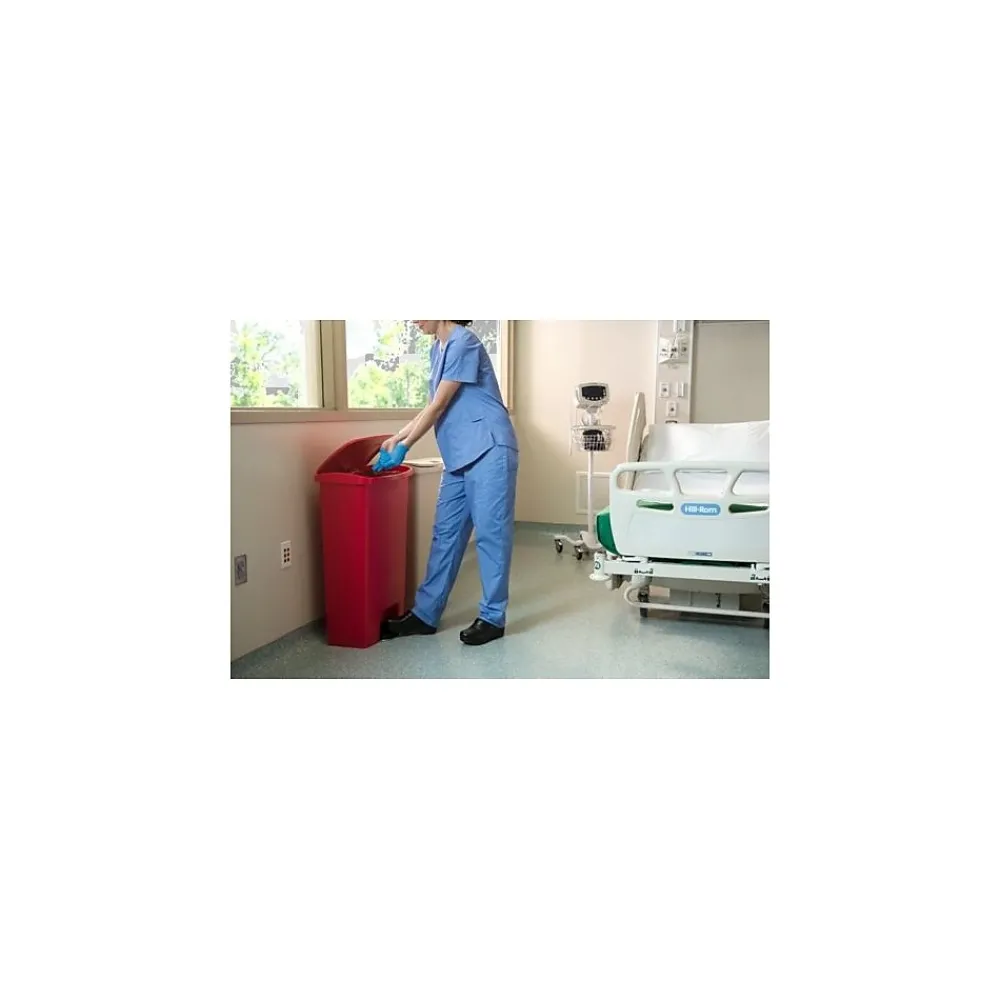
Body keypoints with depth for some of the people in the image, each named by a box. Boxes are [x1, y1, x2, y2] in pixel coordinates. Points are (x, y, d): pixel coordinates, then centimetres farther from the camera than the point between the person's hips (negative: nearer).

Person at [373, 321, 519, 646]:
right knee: (446, 534, 10)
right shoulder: (438, 349, 16)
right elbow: (434, 407, 21)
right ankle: (425, 614, 16)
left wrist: (404, 447, -7)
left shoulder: (463, 342, -12)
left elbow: (439, 406, -13)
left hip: (488, 451, -9)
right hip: (459, 456, 9)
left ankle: (493, 617, 8)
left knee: (490, 533, -2)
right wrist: (395, 438, 18)